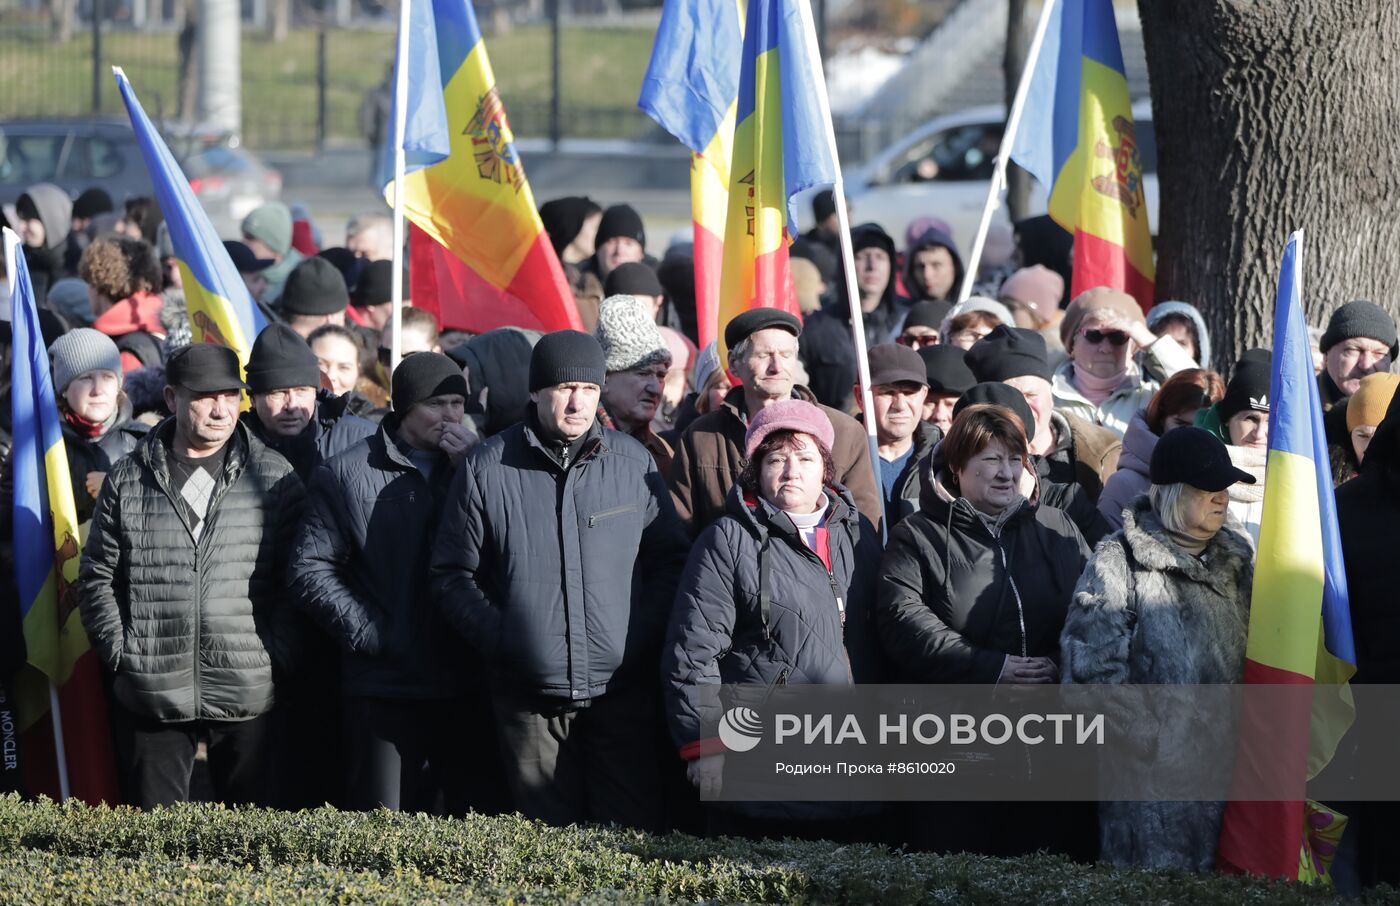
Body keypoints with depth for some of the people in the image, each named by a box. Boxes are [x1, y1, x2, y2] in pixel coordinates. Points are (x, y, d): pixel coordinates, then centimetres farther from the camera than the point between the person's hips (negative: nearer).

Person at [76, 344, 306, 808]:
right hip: (152, 695, 1)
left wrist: (281, 655, -5)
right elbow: (97, 576, 10)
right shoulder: (128, 479, 7)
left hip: (247, 695, -1)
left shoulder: (273, 477, 5)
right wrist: (119, 652, -1)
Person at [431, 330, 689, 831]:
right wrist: (498, 640, -5)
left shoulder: (632, 462, 5)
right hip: (530, 700, 0)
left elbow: (670, 560, 11)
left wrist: (645, 634, -3)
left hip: (623, 692, 0)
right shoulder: (487, 468, 2)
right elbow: (454, 574, 7)